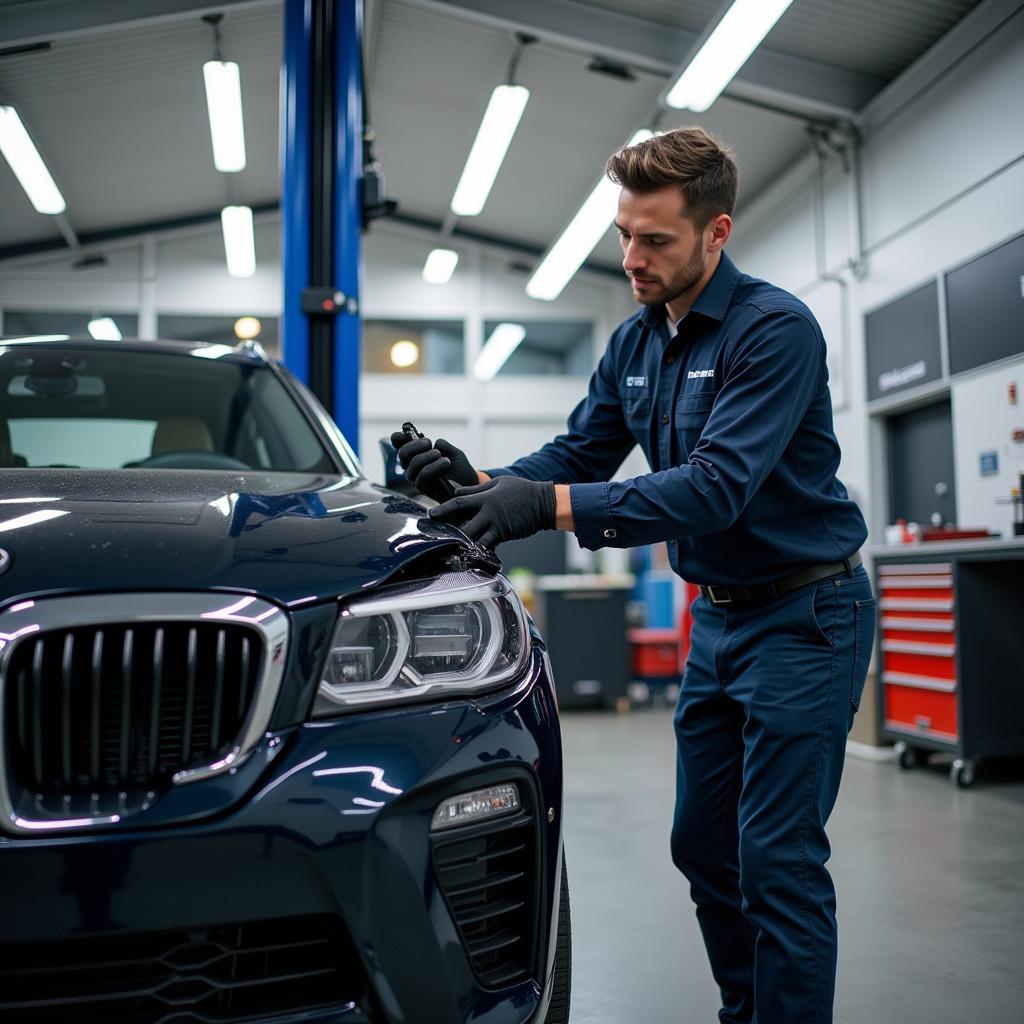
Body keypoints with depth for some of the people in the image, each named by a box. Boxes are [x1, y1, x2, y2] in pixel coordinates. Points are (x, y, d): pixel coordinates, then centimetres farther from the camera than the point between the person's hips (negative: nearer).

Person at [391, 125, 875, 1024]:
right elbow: (578, 455, 6)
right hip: (716, 616, 8)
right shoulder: (635, 343, 6)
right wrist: (480, 483, -13)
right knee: (704, 848, 14)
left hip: (806, 613, -8)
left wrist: (551, 505, -38)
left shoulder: (774, 329, -20)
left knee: (778, 861, -6)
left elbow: (718, 485, -30)